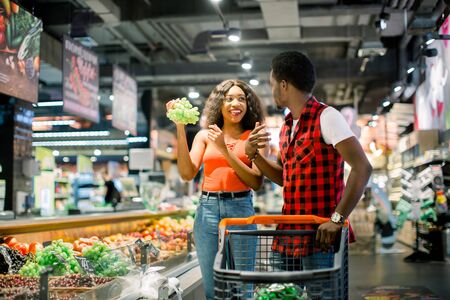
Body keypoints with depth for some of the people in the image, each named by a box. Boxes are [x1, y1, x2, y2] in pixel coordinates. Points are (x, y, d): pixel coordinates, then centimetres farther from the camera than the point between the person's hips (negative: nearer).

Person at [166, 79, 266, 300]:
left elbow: (256, 182, -6)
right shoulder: (205, 136, 9)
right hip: (208, 209, 2)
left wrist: (225, 150, -12)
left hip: (240, 208, -2)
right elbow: (187, 173, -3)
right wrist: (180, 129, -7)